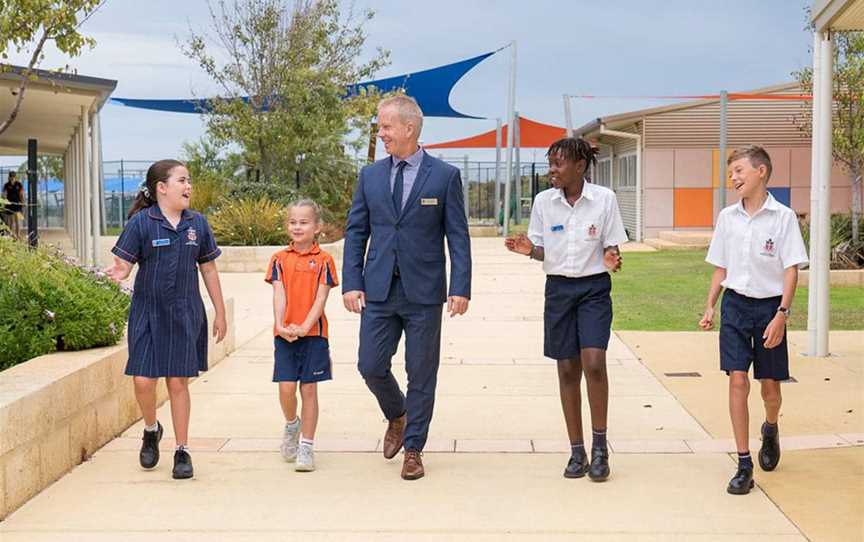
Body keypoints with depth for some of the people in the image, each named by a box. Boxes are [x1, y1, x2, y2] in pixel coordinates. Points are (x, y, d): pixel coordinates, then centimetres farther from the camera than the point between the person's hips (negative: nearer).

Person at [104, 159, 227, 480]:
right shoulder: (141, 222, -6)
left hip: (185, 314, 2)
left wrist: (220, 313, 12)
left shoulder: (197, 223, 3)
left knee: (178, 382, 3)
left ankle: (182, 450, 15)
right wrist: (118, 273, -33)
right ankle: (151, 429, 27)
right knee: (143, 380, -5)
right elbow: (124, 264, -9)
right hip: (148, 312, -1)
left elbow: (208, 269, 10)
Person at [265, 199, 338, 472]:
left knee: (309, 389, 3)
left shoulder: (323, 260, -1)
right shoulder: (280, 259, 5)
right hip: (285, 333, 1)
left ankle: (306, 446, 11)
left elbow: (320, 298, -7)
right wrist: (281, 326, -18)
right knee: (286, 388, -3)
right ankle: (292, 425, 28)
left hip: (313, 332, -1)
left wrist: (304, 327, -19)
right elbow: (279, 295, -3)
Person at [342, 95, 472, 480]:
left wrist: (460, 288, -11)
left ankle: (413, 449, 18)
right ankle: (397, 416, 32)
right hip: (378, 290, 3)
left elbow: (458, 236, -3)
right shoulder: (370, 176, 7)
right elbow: (355, 232, 9)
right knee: (371, 366, 2)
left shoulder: (444, 176, -2)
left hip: (423, 291, -3)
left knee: (421, 373, 4)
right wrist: (351, 283, -1)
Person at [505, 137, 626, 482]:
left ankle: (600, 444, -2)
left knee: (593, 362, -18)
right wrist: (528, 250, -13)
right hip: (558, 288, 3)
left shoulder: (604, 199, -5)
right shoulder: (543, 201, 1)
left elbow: (611, 248, 1)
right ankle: (577, 452, 14)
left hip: (594, 288, -2)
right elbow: (543, 251, 8)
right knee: (567, 369, 4)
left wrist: (611, 260, -21)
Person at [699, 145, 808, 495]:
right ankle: (744, 464, -3)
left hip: (769, 306, -2)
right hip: (735, 304, 2)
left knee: (770, 386, 7)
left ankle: (771, 430, 41)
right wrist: (710, 307, 5)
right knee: (737, 381, -7)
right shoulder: (727, 217, 6)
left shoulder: (783, 217, -6)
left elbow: (791, 270, -8)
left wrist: (781, 314, -16)